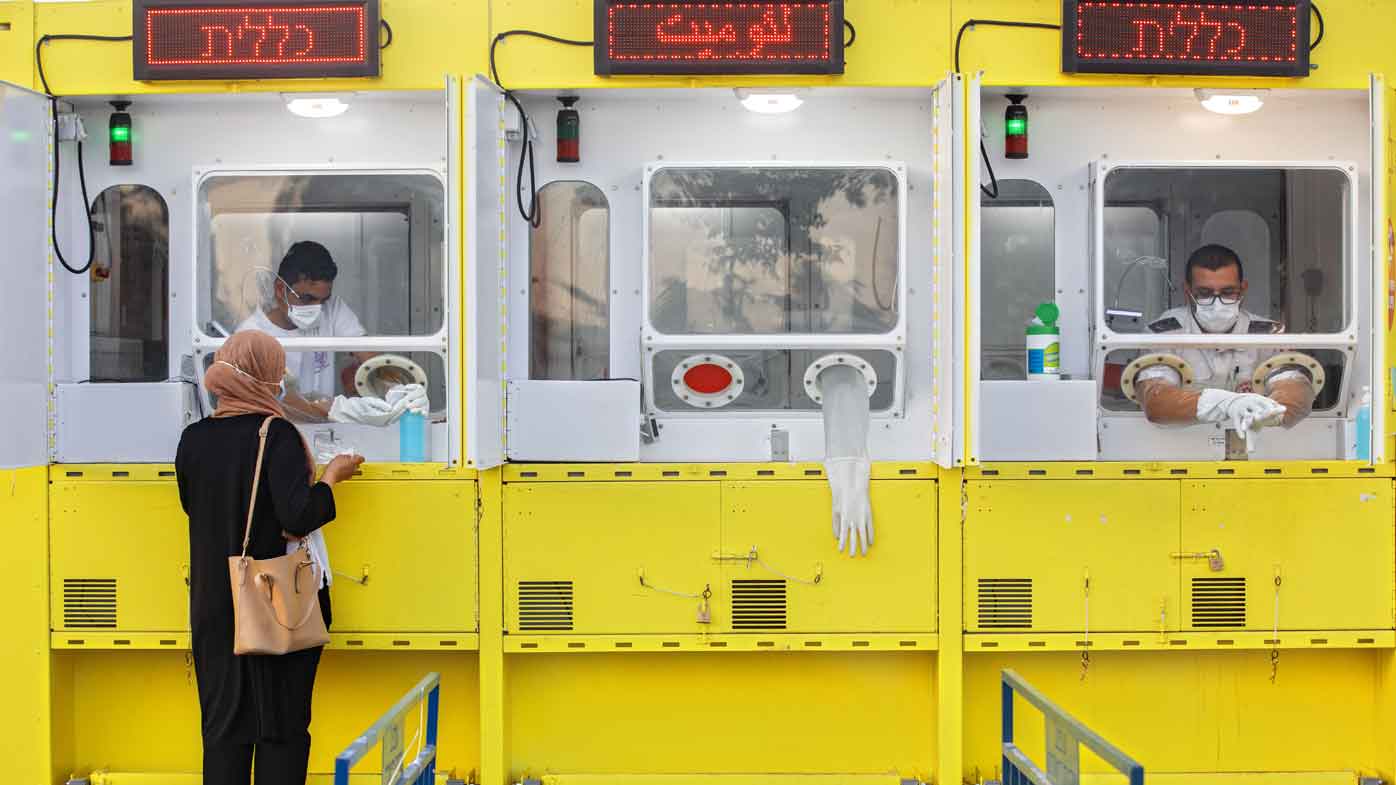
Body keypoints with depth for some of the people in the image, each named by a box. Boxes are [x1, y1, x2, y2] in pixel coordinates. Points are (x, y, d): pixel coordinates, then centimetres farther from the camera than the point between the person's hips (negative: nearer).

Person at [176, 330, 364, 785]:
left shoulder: (193, 439, 1)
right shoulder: (277, 435, -15)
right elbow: (298, 517, -23)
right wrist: (332, 475, -8)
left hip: (216, 606, 5)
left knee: (223, 724, 12)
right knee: (283, 728, 7)